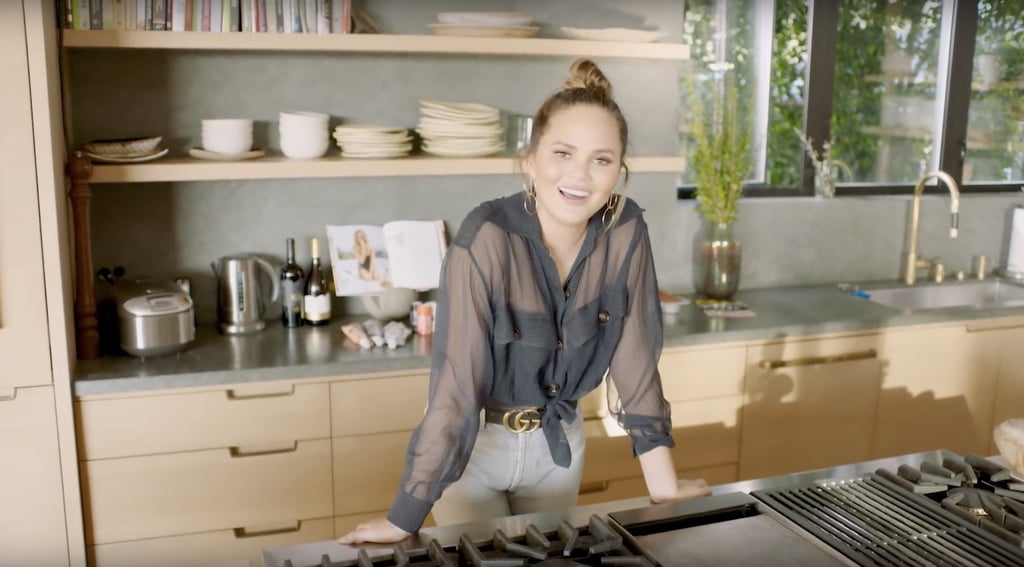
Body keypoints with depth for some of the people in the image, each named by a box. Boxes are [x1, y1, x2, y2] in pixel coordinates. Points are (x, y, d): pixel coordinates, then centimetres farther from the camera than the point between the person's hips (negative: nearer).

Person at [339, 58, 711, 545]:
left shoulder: (625, 232, -16)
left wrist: (663, 483, -6)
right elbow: (455, 382, -29)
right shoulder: (487, 237, -29)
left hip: (559, 442, 4)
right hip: (474, 444, -4)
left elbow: (635, 358, -9)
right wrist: (404, 519, -27)